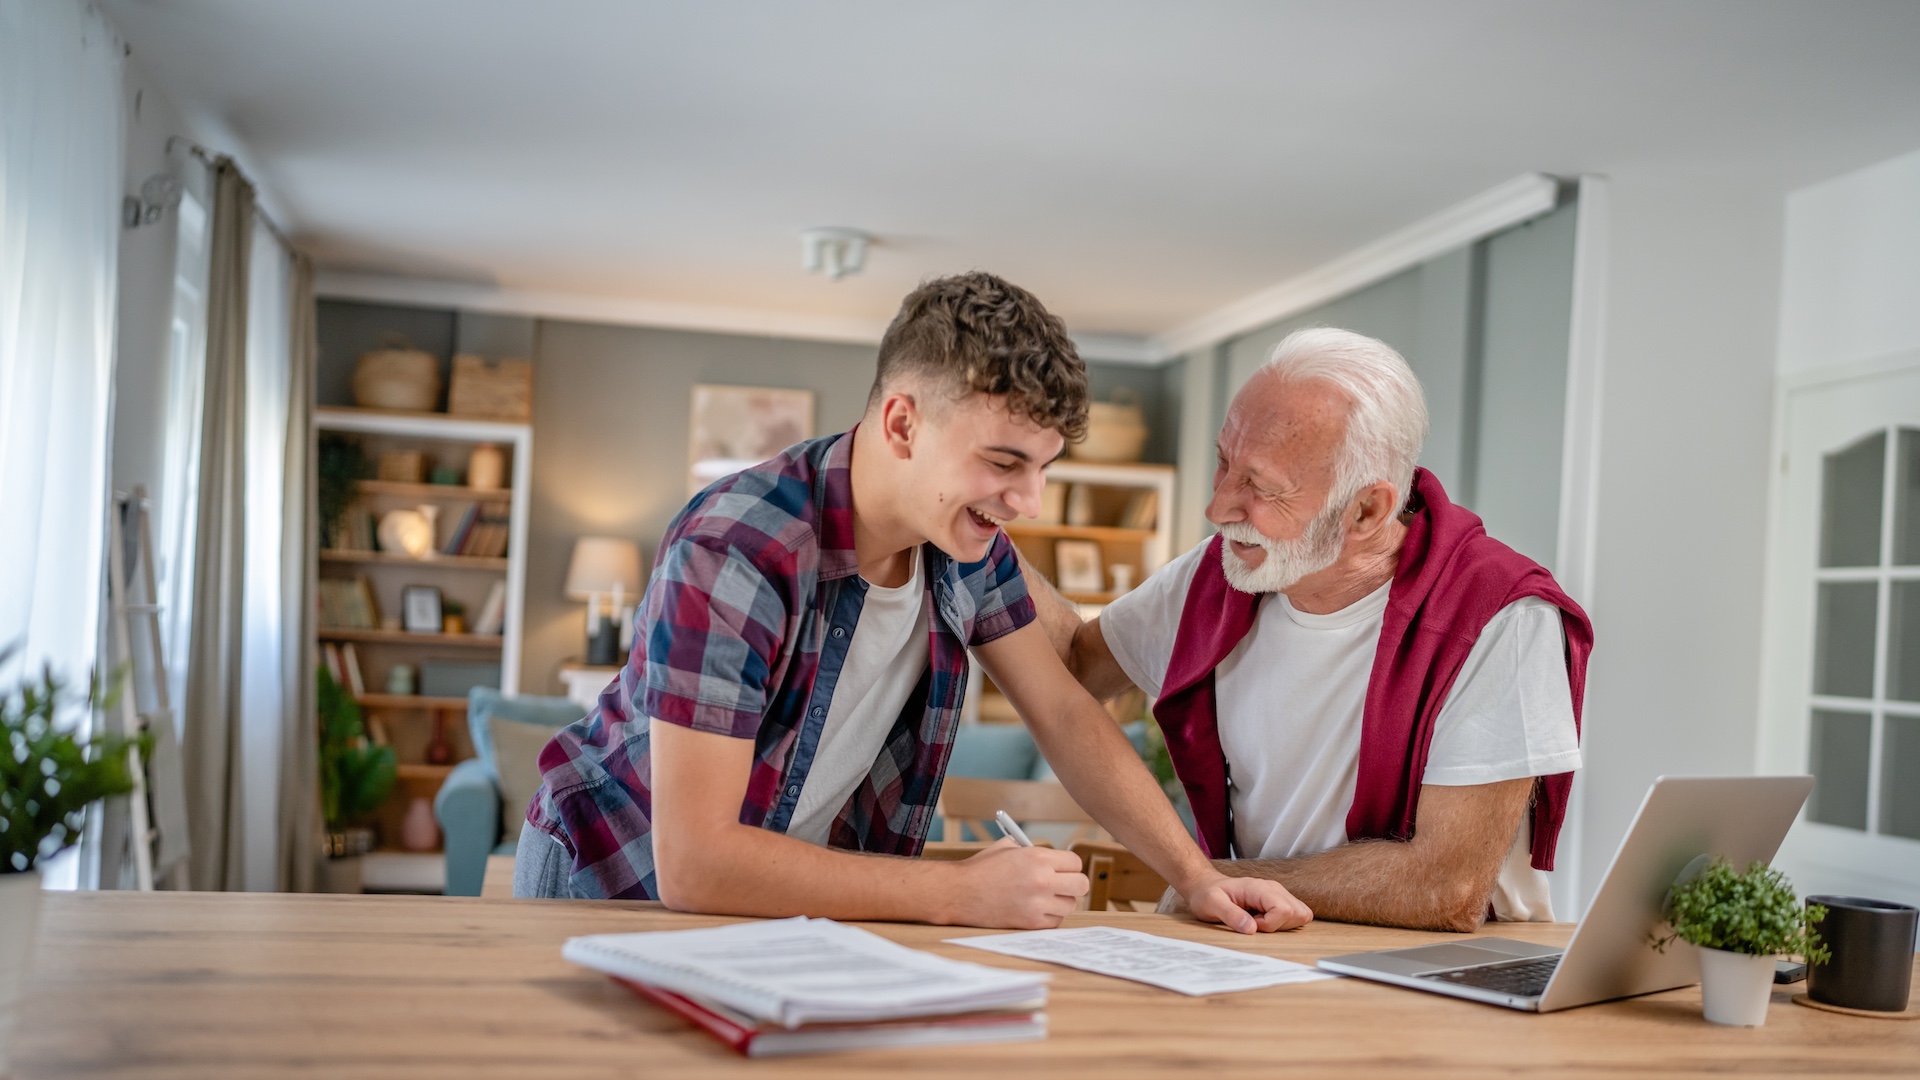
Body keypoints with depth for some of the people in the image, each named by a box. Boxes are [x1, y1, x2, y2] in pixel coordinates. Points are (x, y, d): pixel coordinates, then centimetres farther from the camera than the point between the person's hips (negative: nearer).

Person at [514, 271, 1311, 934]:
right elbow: (693, 864, -33)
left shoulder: (968, 536, -8)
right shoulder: (734, 553, -31)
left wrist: (1197, 876, -12)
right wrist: (960, 892, -32)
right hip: (626, 886, -5)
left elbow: (1065, 716, 1)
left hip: (792, 891, 5)